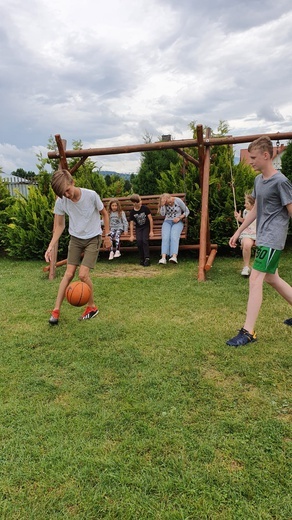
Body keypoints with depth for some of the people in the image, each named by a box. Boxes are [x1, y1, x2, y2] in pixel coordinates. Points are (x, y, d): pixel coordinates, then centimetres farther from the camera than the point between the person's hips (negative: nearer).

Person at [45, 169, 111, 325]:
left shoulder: (91, 195, -22)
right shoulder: (60, 201, -14)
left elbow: (104, 213, -4)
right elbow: (59, 226, -3)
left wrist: (107, 236, 0)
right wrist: (51, 246, -14)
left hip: (93, 239, -3)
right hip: (75, 239, 3)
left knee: (83, 274, -11)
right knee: (69, 274, 0)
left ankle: (92, 307, 11)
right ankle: (56, 310, 10)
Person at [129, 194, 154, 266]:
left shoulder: (145, 208, -11)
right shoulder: (132, 212, -5)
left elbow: (150, 219, -6)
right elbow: (131, 223, 1)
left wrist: (151, 231, -8)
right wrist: (131, 235, -5)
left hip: (146, 227, -2)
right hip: (138, 228, 2)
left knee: (145, 240, -24)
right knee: (139, 241, -21)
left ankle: (147, 258, -19)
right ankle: (142, 259, -8)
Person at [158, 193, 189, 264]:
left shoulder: (178, 201, -3)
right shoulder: (164, 203, 4)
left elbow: (187, 211, 4)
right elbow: (162, 214, -10)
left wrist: (179, 218, -10)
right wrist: (162, 205, -20)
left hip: (177, 222, -2)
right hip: (167, 222, 2)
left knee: (174, 236, -32)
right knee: (165, 237, -29)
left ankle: (174, 256, -51)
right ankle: (163, 257, -45)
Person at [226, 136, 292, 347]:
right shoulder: (258, 179, 11)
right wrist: (239, 231, 20)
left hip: (272, 239, -9)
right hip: (263, 237, 9)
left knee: (255, 279, -12)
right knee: (272, 278, 17)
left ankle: (248, 332, -7)